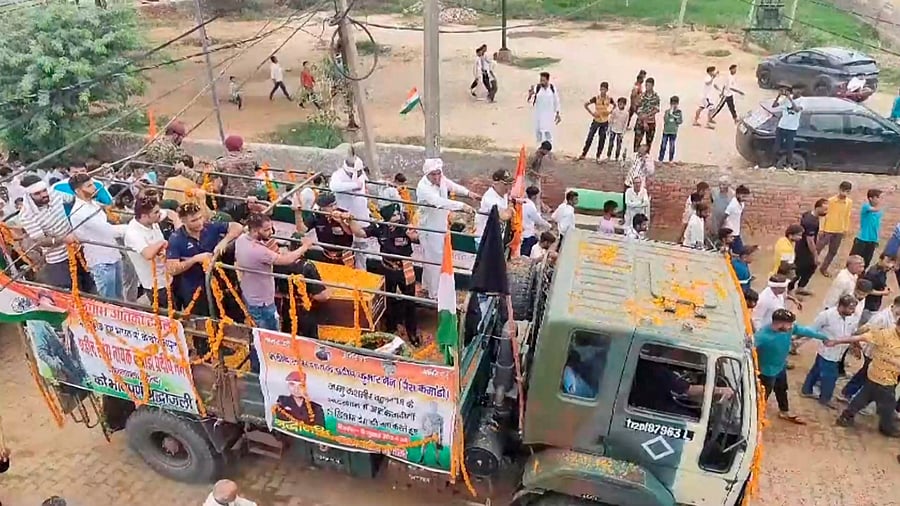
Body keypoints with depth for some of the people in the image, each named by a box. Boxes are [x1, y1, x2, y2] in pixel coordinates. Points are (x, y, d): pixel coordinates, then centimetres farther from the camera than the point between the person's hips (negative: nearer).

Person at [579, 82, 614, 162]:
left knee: (602, 140, 7)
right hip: (596, 121, -2)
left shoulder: (609, 99, -6)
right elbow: (586, 105, -8)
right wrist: (591, 113, -14)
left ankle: (598, 156, 19)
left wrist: (610, 111, -2)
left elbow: (614, 105, 15)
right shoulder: (596, 98, -13)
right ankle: (583, 154, 10)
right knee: (590, 138, -1)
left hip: (605, 122, 2)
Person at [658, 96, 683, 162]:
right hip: (666, 131, 0)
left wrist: (675, 119, -13)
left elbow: (680, 121, 1)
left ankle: (671, 160, 16)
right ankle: (660, 159, 9)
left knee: (672, 146, 4)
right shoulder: (667, 111, -2)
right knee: (663, 145, 1)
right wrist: (670, 113, -19)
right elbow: (665, 120, -13)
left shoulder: (679, 112, 2)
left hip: (673, 132, 0)